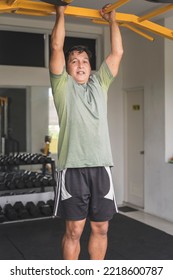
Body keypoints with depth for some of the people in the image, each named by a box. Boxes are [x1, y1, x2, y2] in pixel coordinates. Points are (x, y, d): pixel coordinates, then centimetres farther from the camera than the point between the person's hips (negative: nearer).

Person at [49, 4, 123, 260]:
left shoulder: (99, 84, 17)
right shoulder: (63, 85, 7)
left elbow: (117, 52, 18)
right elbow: (56, 47, 0)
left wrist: (112, 20, 23)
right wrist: (61, 13, 8)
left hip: (101, 166, 4)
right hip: (73, 168, -4)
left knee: (101, 228, 11)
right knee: (74, 230, 4)